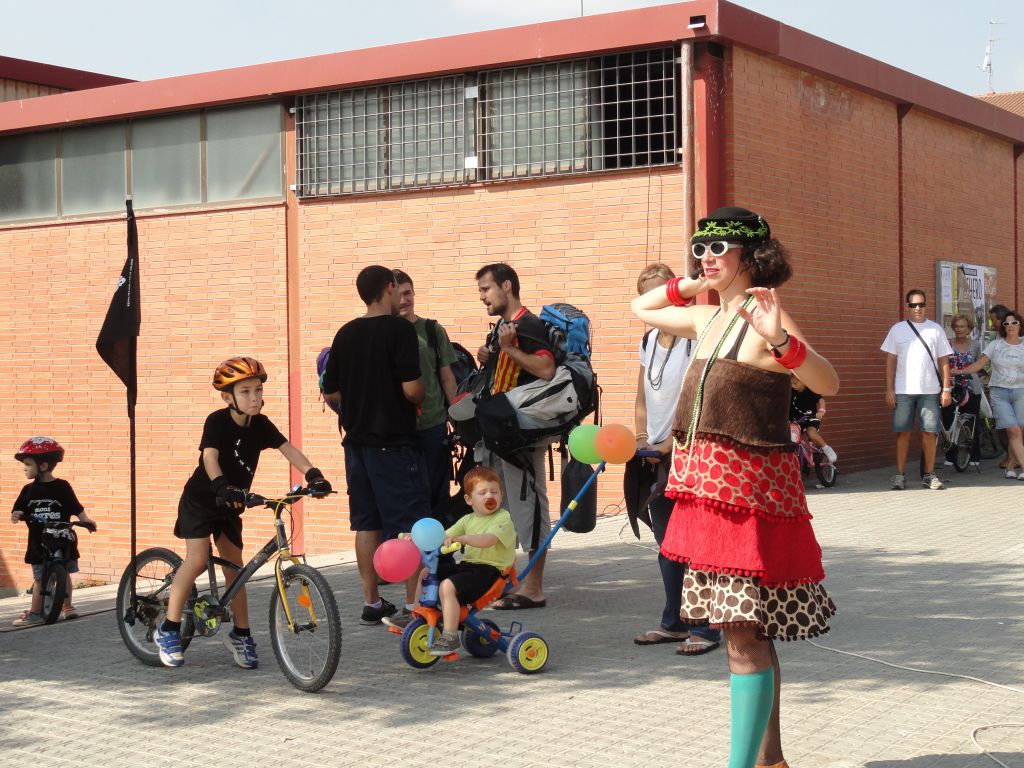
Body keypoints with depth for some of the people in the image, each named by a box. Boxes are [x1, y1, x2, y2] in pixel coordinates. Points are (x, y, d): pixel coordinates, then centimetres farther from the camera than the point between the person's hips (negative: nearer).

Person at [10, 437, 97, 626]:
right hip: (39, 543, 2)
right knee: (39, 578, 3)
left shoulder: (62, 487, -7)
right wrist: (17, 515, -19)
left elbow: (76, 509, -6)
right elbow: (19, 510, 4)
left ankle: (67, 606, 22)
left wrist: (87, 520, -21)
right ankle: (35, 613, 8)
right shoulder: (29, 490, 3)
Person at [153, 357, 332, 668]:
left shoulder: (260, 424, -6)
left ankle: (241, 634, 18)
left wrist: (312, 474, -31)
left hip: (231, 505, 5)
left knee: (234, 567, 6)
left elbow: (288, 449, -15)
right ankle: (168, 630, -8)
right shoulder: (217, 421, -20)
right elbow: (209, 456, -34)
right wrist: (222, 486, -51)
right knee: (197, 560, -19)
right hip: (200, 500, -5)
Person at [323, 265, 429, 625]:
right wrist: (421, 397, 2)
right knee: (410, 523, -2)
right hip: (394, 442, -6)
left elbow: (331, 392, 10)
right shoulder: (400, 330, -11)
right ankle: (413, 604, -3)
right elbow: (412, 389, -19)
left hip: (356, 441, 6)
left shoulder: (345, 334, 8)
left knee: (367, 523, 11)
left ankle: (372, 602, 16)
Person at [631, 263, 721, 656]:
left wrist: (668, 444, -16)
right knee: (666, 545, 13)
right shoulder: (648, 341, 12)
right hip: (657, 456, 7)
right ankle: (674, 623, 23)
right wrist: (643, 442, 4)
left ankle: (705, 628, 2)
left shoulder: (696, 339, -11)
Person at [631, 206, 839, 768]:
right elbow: (641, 309, 33)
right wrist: (693, 284, 18)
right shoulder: (705, 319, 13)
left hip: (751, 489, -8)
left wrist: (780, 339, -38)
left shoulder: (762, 318, -10)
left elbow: (828, 384, -22)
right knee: (743, 630, 15)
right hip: (708, 488, 9)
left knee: (744, 635, -11)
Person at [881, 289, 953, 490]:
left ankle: (929, 475, 8)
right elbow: (891, 361, 6)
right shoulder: (897, 329, 8)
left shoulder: (935, 329, 9)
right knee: (902, 432, 1)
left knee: (929, 432, 1)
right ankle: (900, 474, 6)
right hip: (903, 390, 0)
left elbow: (943, 361, 8)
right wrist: (889, 389, -2)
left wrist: (946, 389, 1)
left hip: (930, 390, 0)